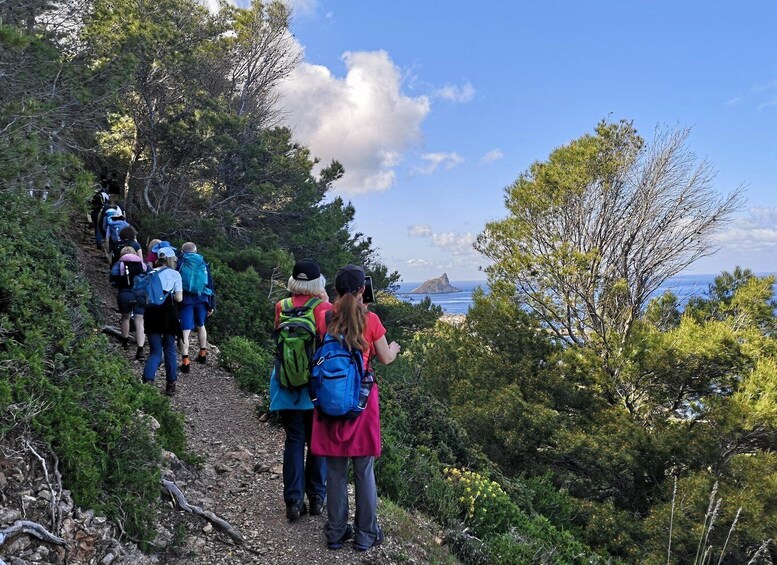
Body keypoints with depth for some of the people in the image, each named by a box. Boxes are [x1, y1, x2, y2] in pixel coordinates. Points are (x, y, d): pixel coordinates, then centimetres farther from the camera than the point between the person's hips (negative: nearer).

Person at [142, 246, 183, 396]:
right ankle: (171, 385, 13)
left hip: (151, 313, 3)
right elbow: (179, 298, -3)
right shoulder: (174, 274, 1)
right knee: (169, 349, 11)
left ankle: (147, 381, -16)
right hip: (167, 312, -3)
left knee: (155, 351, 7)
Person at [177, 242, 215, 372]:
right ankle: (202, 354, 35)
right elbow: (210, 284, 9)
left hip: (185, 299, -3)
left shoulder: (179, 264, 4)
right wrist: (212, 304, 13)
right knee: (201, 325, 23)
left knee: (185, 330, -4)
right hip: (201, 299, 3)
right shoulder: (203, 264, 10)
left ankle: (185, 361, -10)